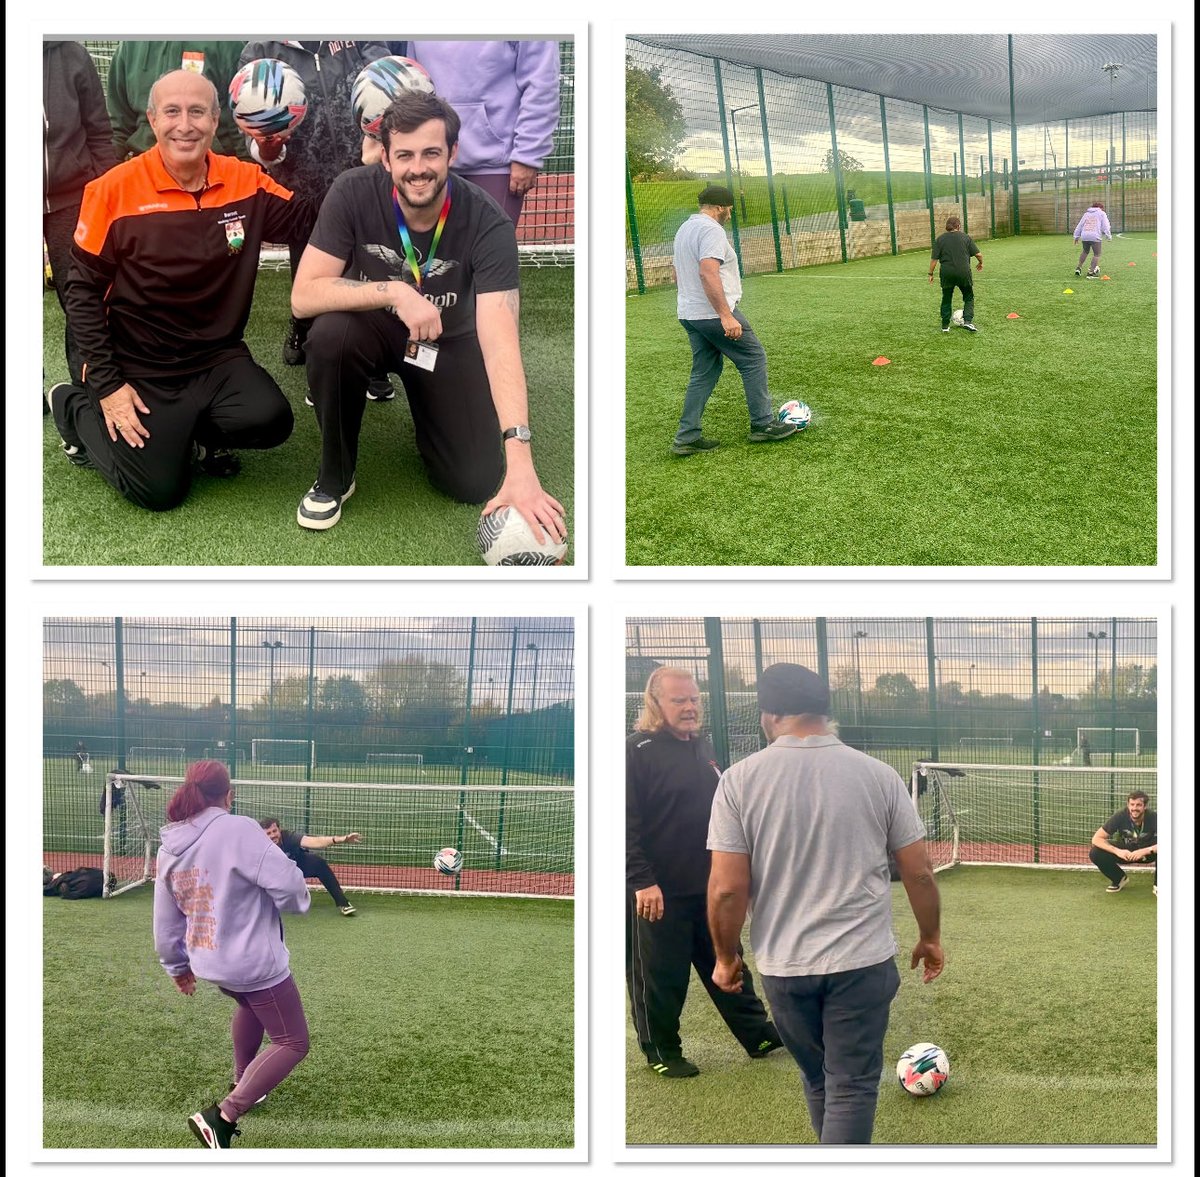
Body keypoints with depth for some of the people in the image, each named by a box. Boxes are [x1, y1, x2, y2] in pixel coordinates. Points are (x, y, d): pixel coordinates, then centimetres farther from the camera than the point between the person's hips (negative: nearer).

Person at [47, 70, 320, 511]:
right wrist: (107, 384, -10)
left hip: (218, 358, 3)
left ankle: (196, 429, 10)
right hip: (140, 369, -3)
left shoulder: (245, 182, -4)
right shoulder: (115, 190, -12)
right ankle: (76, 408, 18)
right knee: (160, 489, -11)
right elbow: (84, 289, -6)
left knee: (270, 422, -25)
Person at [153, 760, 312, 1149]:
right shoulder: (237, 830, -21)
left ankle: (242, 1082, 49)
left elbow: (166, 923, 10)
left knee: (250, 1005, 37)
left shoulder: (169, 848, 2)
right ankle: (223, 1115, -8)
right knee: (293, 1043, 4)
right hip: (256, 963, -8)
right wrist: (299, 899, -1)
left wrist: (177, 967, 25)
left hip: (210, 963, 8)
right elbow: (286, 882, -25)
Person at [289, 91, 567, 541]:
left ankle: (423, 406, 23)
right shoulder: (353, 194, -25)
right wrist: (394, 291, -40)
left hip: (448, 340, 0)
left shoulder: (487, 224, -28)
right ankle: (334, 477, -10)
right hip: (375, 325, 0)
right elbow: (304, 296, -26)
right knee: (330, 334, -35)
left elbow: (500, 340, -36)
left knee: (479, 482, -12)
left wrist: (519, 461, -47)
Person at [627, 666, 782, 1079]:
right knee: (660, 975, 5)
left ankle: (757, 1033, 28)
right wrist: (641, 880, -23)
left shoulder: (703, 745, 10)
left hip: (709, 885, 7)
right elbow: (626, 823, -18)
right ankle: (662, 1053, 20)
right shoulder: (637, 751, -13)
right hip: (658, 890, -7)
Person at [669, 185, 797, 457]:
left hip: (689, 315, 10)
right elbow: (708, 273, -28)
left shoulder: (685, 229, 16)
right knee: (754, 358, 2)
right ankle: (763, 425, 7)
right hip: (714, 314, -10)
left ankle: (687, 438, 7)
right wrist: (726, 317, -30)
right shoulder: (711, 230, -15)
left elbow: (678, 274, 25)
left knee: (704, 372, 12)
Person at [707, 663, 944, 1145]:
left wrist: (726, 957, 7)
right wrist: (930, 937, 17)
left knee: (818, 1080, 20)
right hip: (862, 961, -1)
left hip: (783, 965, 1)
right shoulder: (878, 775, -3)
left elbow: (726, 889, -9)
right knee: (852, 1087, 5)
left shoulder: (739, 780, -7)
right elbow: (919, 873, 1)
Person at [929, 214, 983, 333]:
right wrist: (981, 263, 22)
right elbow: (978, 254, 2)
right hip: (964, 272, -1)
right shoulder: (965, 237, 3)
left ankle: (945, 325, 16)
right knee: (969, 297, 13)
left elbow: (934, 259, -2)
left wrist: (930, 274, 8)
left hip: (947, 273, 1)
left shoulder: (940, 239, 3)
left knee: (946, 299, 15)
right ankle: (968, 321, -4)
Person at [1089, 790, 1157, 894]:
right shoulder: (1120, 816, -23)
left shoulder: (1153, 817, -27)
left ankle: (1158, 884, -8)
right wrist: (1117, 851, -41)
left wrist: (1145, 851, -48)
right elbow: (1096, 839, -24)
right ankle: (1119, 879, 4)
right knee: (1095, 853, -25)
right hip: (1125, 851, 2)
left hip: (1148, 852, -2)